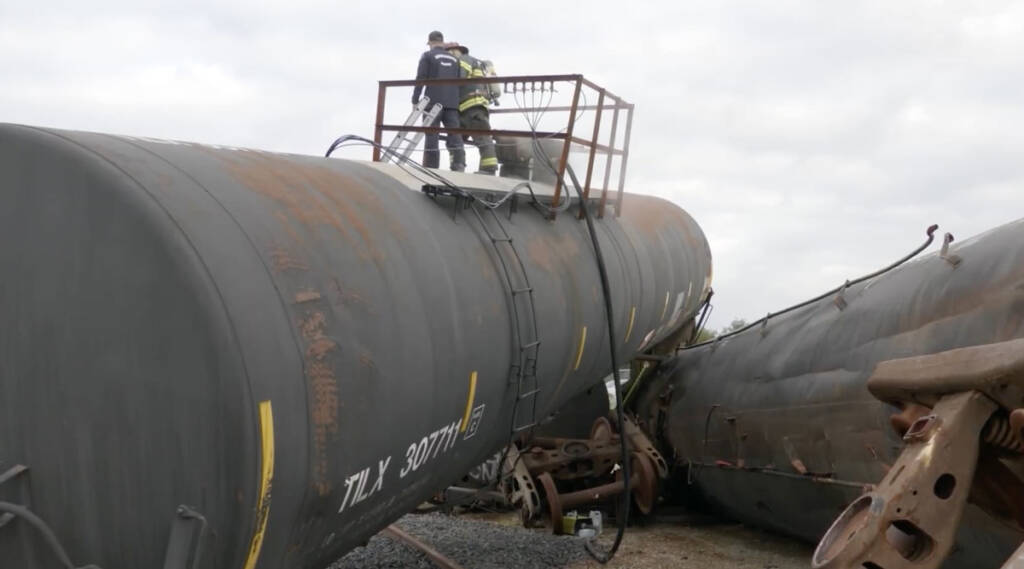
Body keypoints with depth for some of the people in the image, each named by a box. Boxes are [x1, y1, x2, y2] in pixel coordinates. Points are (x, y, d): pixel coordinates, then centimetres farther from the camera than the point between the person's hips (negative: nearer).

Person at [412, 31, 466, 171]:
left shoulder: (427, 56, 5)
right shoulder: (455, 59, 18)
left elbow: (420, 79, -4)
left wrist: (415, 101, -4)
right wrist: (460, 104, 17)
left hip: (433, 102, -3)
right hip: (452, 103, 3)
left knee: (431, 138, -2)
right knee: (455, 138, -2)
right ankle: (459, 169, -15)